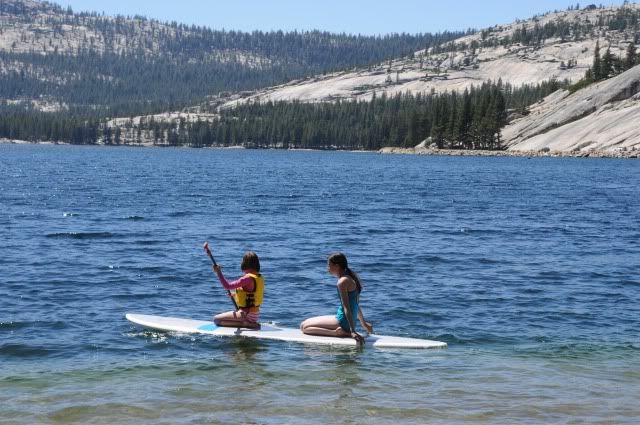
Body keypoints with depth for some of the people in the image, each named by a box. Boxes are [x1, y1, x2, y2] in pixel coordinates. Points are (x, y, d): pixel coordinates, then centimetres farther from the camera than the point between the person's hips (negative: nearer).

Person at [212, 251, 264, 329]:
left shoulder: (248, 278, -21)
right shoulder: (260, 277, 6)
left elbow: (228, 286, -23)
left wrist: (218, 272, -17)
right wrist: (236, 295, 18)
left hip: (247, 314, -9)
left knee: (216, 319, -8)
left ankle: (245, 324, -13)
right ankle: (248, 323, 9)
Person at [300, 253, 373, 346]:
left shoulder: (342, 282, -16)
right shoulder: (351, 278, 12)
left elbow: (347, 308, -22)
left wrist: (353, 331, -25)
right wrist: (364, 323, 30)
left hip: (343, 321, -10)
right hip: (347, 321, 10)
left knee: (304, 326, -9)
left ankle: (336, 332, -18)